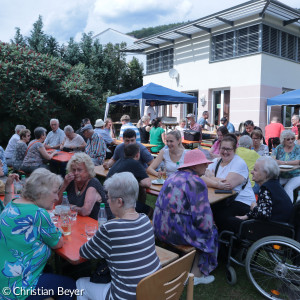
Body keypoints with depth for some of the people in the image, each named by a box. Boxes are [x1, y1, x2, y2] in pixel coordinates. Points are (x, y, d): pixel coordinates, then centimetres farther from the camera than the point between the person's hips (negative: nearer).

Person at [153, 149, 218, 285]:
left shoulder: (172, 176, 11)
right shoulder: (197, 183, -16)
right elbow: (202, 217, -18)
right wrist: (209, 228, 3)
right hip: (178, 232, -8)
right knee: (210, 233, 16)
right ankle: (196, 275, 22)